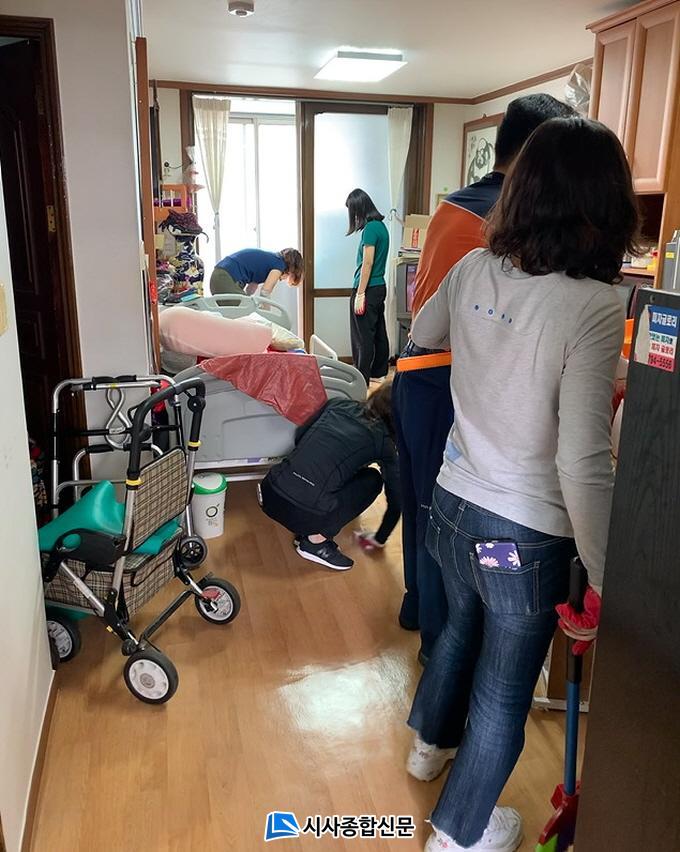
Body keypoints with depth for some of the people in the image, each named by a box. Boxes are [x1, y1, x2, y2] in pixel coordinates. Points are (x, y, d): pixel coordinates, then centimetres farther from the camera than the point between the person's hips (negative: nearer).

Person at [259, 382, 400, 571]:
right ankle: (317, 541, 7)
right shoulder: (381, 440, 4)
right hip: (303, 514, -6)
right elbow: (396, 500, 11)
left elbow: (299, 436, 22)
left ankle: (306, 532, 19)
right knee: (372, 479, 15)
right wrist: (380, 538, 27)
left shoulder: (338, 404, 14)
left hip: (269, 493, 6)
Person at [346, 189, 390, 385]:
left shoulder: (370, 228, -15)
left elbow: (368, 263, -18)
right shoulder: (381, 225, 12)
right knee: (378, 332, 16)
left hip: (368, 289, -9)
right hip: (380, 287, 9)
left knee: (362, 337, -3)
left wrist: (360, 294, -17)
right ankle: (379, 372, 28)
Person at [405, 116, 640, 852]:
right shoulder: (592, 306, -23)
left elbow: (421, 337, 16)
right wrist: (606, 579, -13)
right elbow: (582, 465, -24)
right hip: (524, 534, -6)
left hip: (453, 504, 6)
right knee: (503, 693, 17)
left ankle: (432, 741, 60)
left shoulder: (472, 270, -5)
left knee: (461, 627, 33)